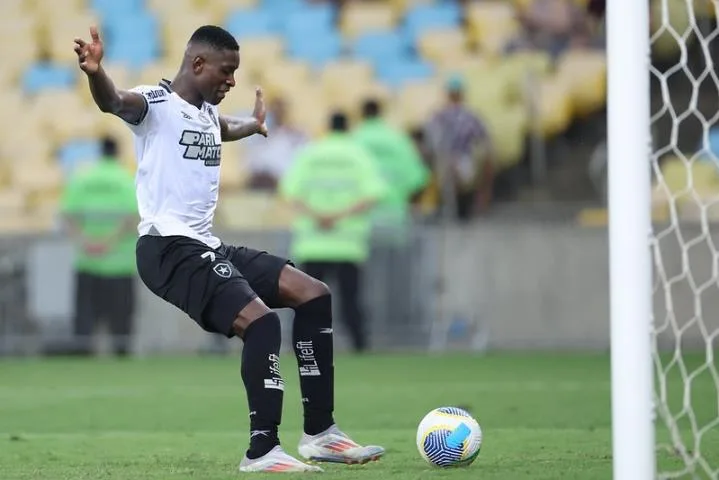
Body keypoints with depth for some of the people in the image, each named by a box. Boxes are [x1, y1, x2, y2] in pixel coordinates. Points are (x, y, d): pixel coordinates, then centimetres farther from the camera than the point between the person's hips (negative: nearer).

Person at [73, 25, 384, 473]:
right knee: (260, 319, -27)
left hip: (208, 246, 10)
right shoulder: (157, 103, -8)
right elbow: (115, 101, -33)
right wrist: (95, 73, -55)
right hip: (169, 248, -10)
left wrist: (254, 124, 65)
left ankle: (320, 433, 9)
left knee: (314, 295, 6)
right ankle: (262, 451, -22)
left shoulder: (209, 113, 18)